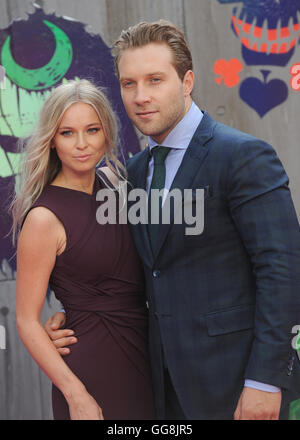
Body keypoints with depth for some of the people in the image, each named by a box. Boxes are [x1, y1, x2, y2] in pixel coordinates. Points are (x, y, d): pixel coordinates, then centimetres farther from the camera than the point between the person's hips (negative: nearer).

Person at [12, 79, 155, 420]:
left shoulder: (110, 180, 2)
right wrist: (76, 396, -19)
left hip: (141, 352, 7)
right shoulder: (44, 217, -17)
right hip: (92, 363, -7)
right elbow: (27, 321, -14)